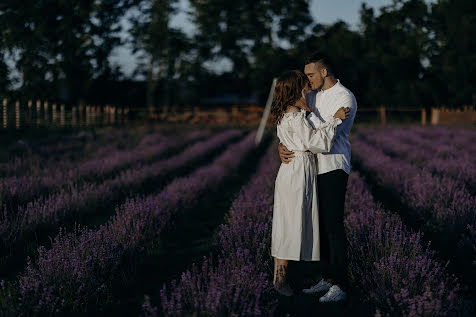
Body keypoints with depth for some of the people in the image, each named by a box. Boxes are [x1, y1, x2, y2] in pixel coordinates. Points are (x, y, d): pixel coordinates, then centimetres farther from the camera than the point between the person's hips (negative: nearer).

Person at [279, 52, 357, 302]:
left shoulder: (345, 98, -9)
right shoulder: (312, 96, 14)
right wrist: (282, 145, -3)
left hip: (334, 167, -8)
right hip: (315, 167, 8)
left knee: (333, 225, -10)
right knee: (321, 225, 9)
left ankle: (339, 285, -8)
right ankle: (328, 279, 17)